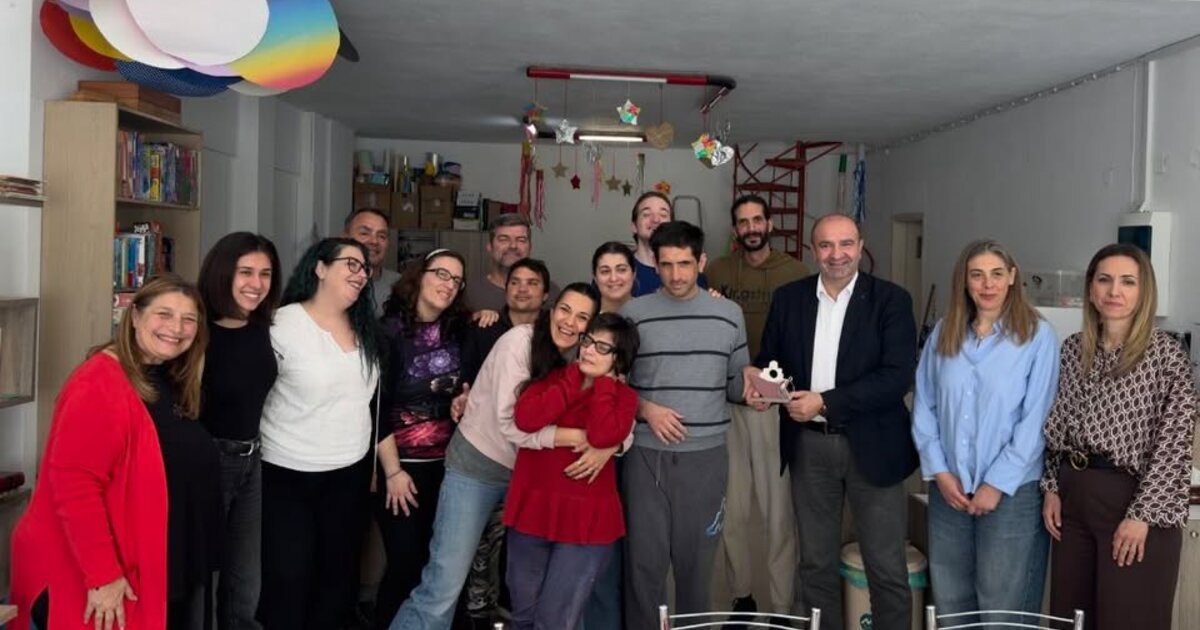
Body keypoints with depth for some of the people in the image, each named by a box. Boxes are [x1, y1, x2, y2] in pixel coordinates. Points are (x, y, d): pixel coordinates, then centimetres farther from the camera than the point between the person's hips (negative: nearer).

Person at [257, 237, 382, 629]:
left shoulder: (364, 328, 5)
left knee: (339, 575, 16)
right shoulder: (283, 324, -13)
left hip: (351, 472, 5)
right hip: (288, 474, -5)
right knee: (288, 580, 3)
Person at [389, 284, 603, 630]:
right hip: (478, 466, -6)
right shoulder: (519, 340, -17)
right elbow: (510, 424, -23)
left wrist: (607, 445, -26)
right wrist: (582, 437, -27)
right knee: (443, 588, -8)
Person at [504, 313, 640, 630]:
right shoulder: (552, 378, 7)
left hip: (585, 519, -3)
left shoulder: (624, 397, -1)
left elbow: (602, 436, -23)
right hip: (532, 509, 4)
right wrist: (574, 380, -9)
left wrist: (603, 382, -11)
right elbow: (525, 419, -14)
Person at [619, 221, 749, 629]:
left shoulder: (729, 314, 4)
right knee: (645, 558, 6)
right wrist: (645, 409, -9)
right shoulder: (632, 314, -1)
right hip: (647, 455, -1)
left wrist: (755, 389, -5)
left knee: (697, 558, 12)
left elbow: (736, 383, 12)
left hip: (706, 455, 1)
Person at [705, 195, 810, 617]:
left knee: (780, 510, 1)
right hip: (726, 402, 2)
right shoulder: (716, 272, 6)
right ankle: (741, 596, 24)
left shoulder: (796, 273, 1)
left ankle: (782, 607, 13)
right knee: (732, 509, 9)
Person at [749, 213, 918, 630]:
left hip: (871, 445, -3)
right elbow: (770, 360, 10)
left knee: (887, 567, 7)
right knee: (815, 563, 15)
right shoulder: (788, 298, 4)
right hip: (808, 445, 3)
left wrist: (826, 402, -19)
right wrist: (757, 377, -15)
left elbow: (898, 376, -14)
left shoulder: (891, 300, -6)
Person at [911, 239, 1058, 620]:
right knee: (948, 601, 14)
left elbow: (1035, 419, -10)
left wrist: (997, 484, -11)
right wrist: (939, 472, -3)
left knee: (1003, 608, 5)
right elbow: (924, 407, 6)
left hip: (1012, 490, -4)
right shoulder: (943, 334, 6)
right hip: (949, 489, 4)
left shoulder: (1037, 336, -6)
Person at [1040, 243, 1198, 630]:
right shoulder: (1072, 349, 7)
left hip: (1134, 498, -5)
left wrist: (1143, 515, -14)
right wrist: (1051, 487, 6)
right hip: (1075, 496, 5)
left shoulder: (1167, 354, -7)